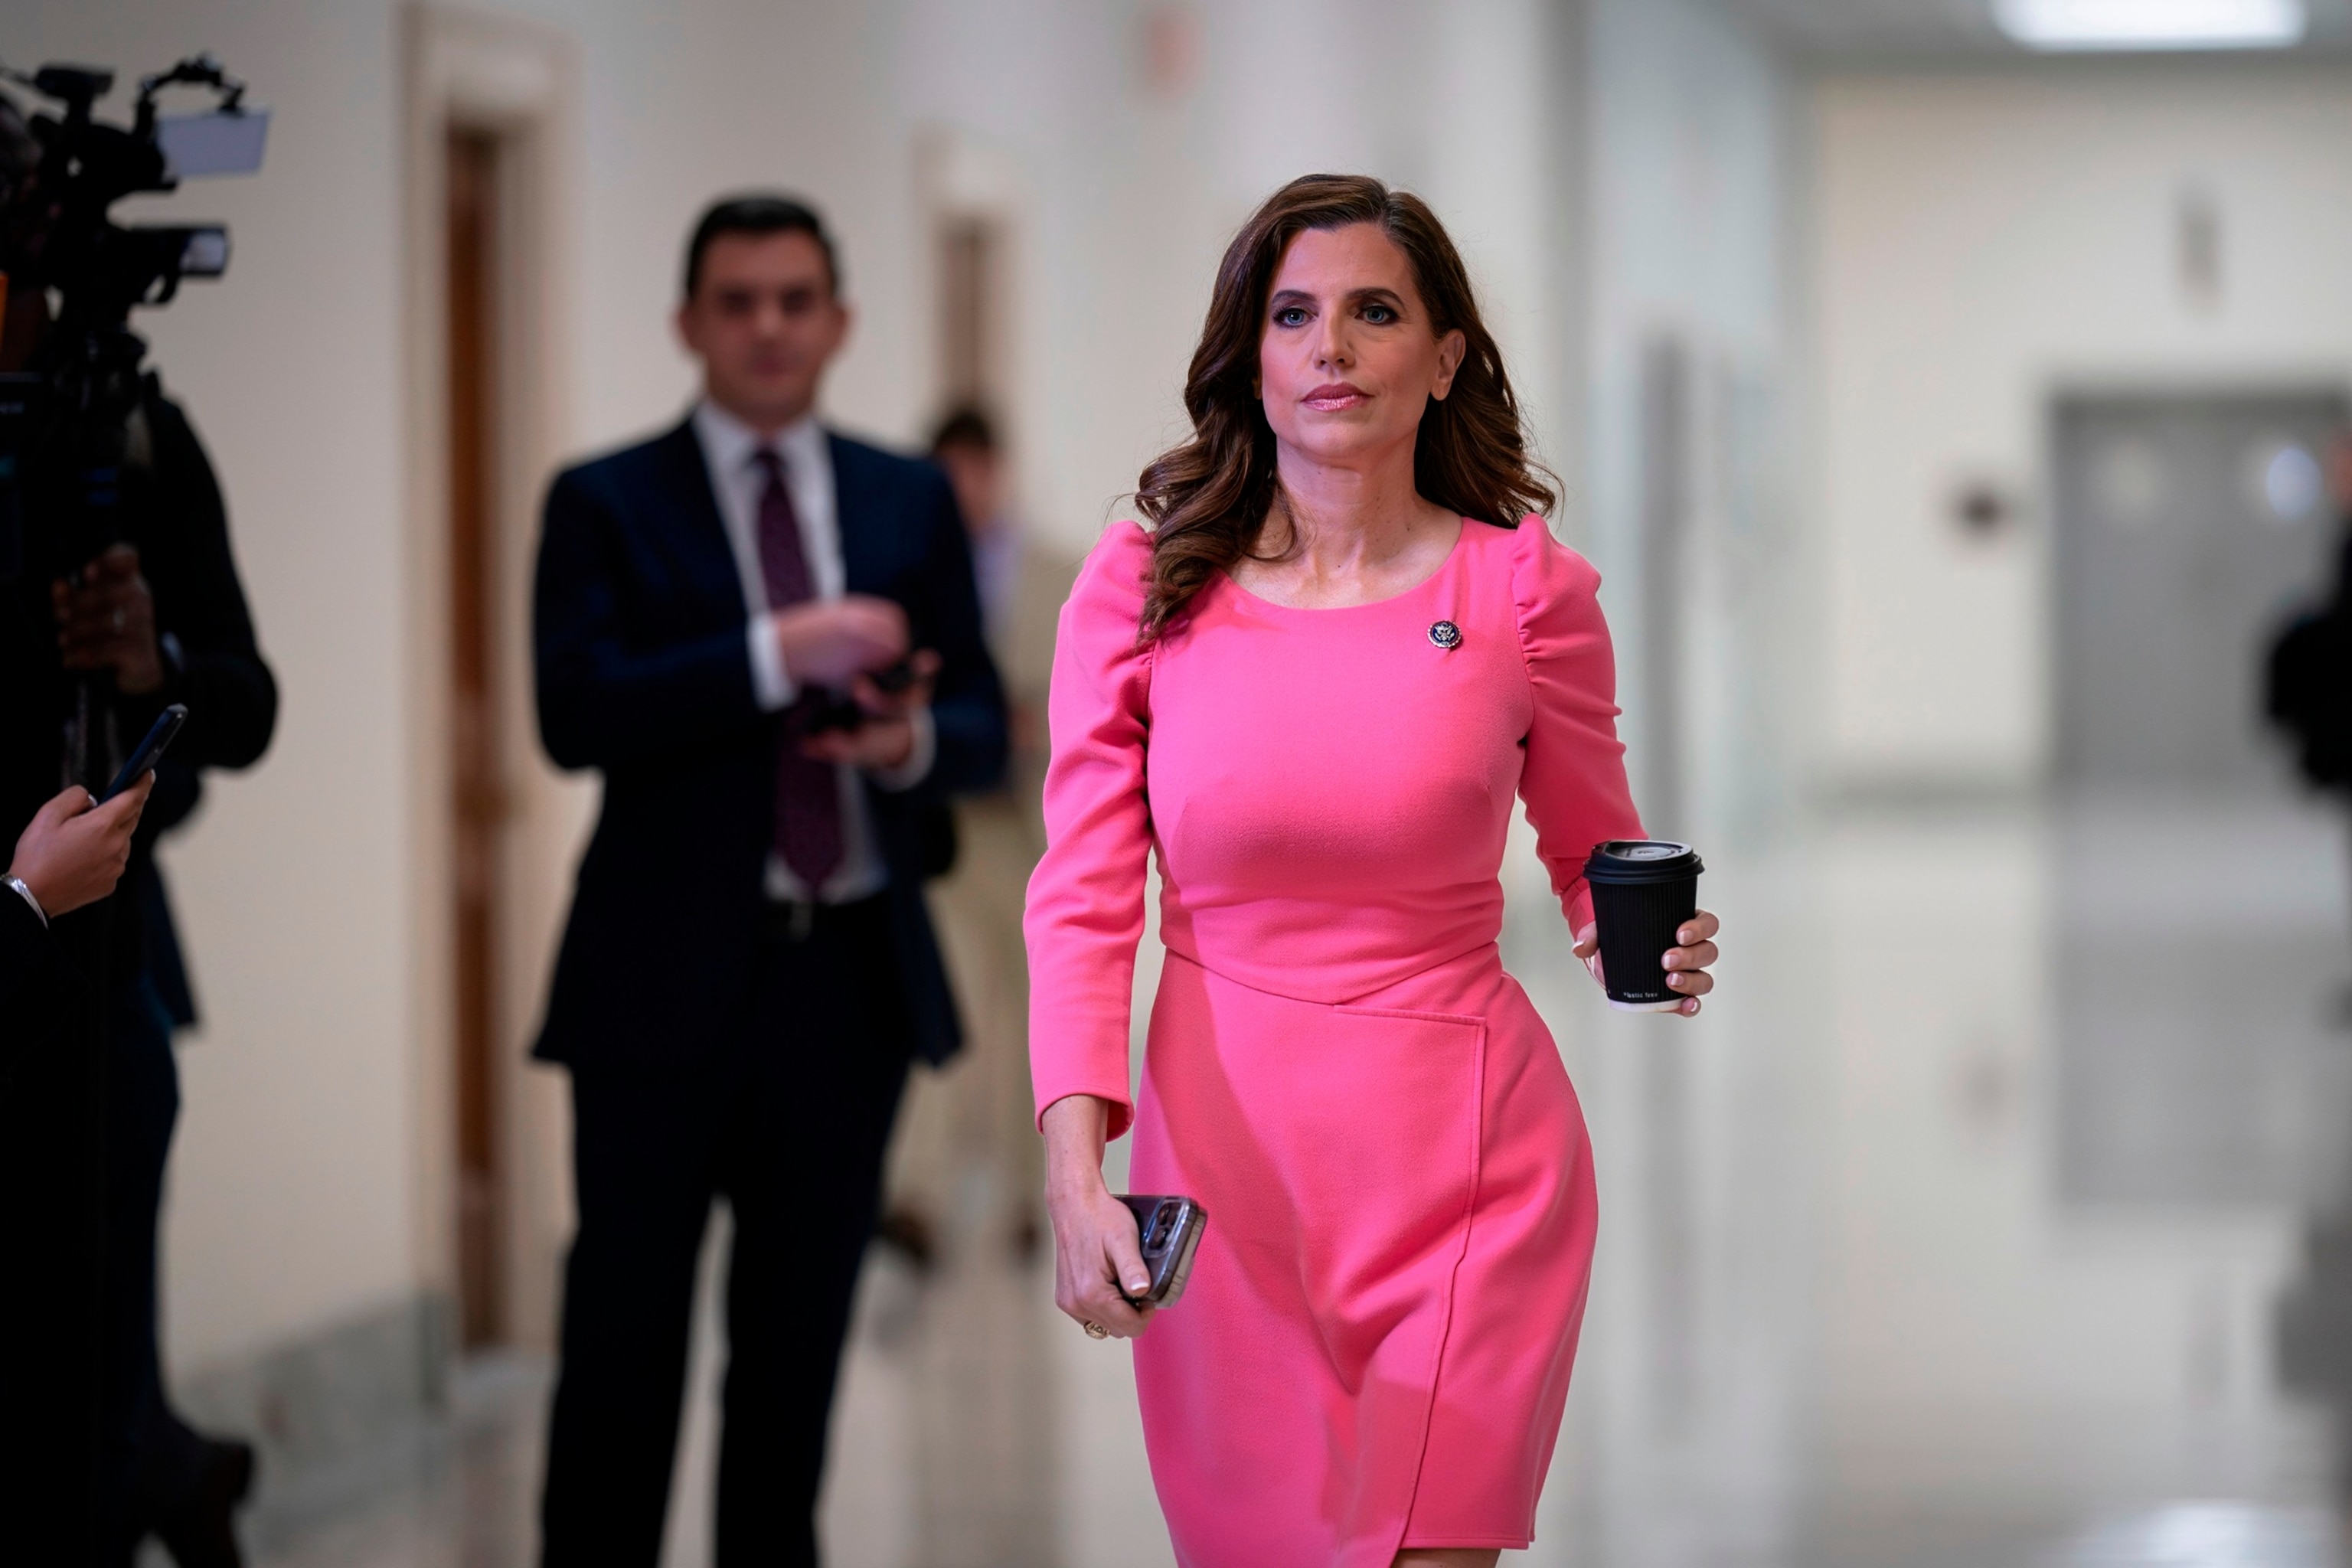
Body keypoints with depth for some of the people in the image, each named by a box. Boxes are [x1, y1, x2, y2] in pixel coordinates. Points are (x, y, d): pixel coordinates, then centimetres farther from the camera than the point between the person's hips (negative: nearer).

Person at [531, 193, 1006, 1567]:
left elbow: (986, 727, 10)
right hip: (670, 981, -3)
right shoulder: (609, 505, 1)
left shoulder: (913, 502, 11)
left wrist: (915, 741, -13)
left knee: (801, 1339, 10)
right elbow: (577, 713, -13)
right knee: (626, 1340, -1)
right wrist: (776, 655, -22)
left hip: (856, 977, 3)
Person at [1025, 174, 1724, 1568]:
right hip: (1223, 1152, 1)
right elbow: (1083, 897, -3)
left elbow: (1598, 854, 13)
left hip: (1463, 1153, -1)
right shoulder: (1143, 585, -1)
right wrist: (1075, 1175, -15)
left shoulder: (1524, 588, -2)